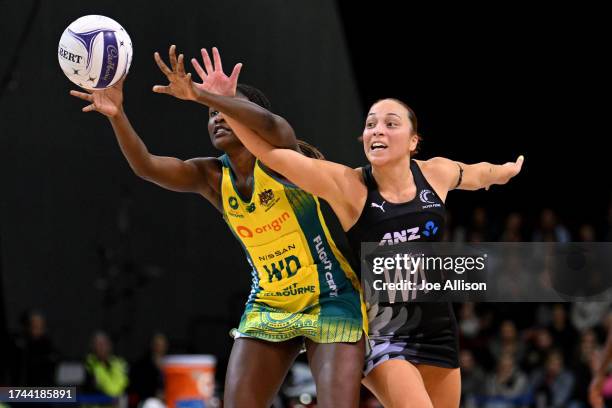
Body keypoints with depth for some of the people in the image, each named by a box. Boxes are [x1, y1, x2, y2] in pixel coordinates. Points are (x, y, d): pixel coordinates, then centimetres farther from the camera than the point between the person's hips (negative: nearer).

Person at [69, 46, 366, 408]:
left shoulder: (283, 159, -12)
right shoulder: (212, 178, 0)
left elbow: (277, 131, -37)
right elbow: (146, 166, -16)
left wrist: (228, 101, -55)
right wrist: (117, 116, -35)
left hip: (330, 302, -5)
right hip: (268, 307, 5)